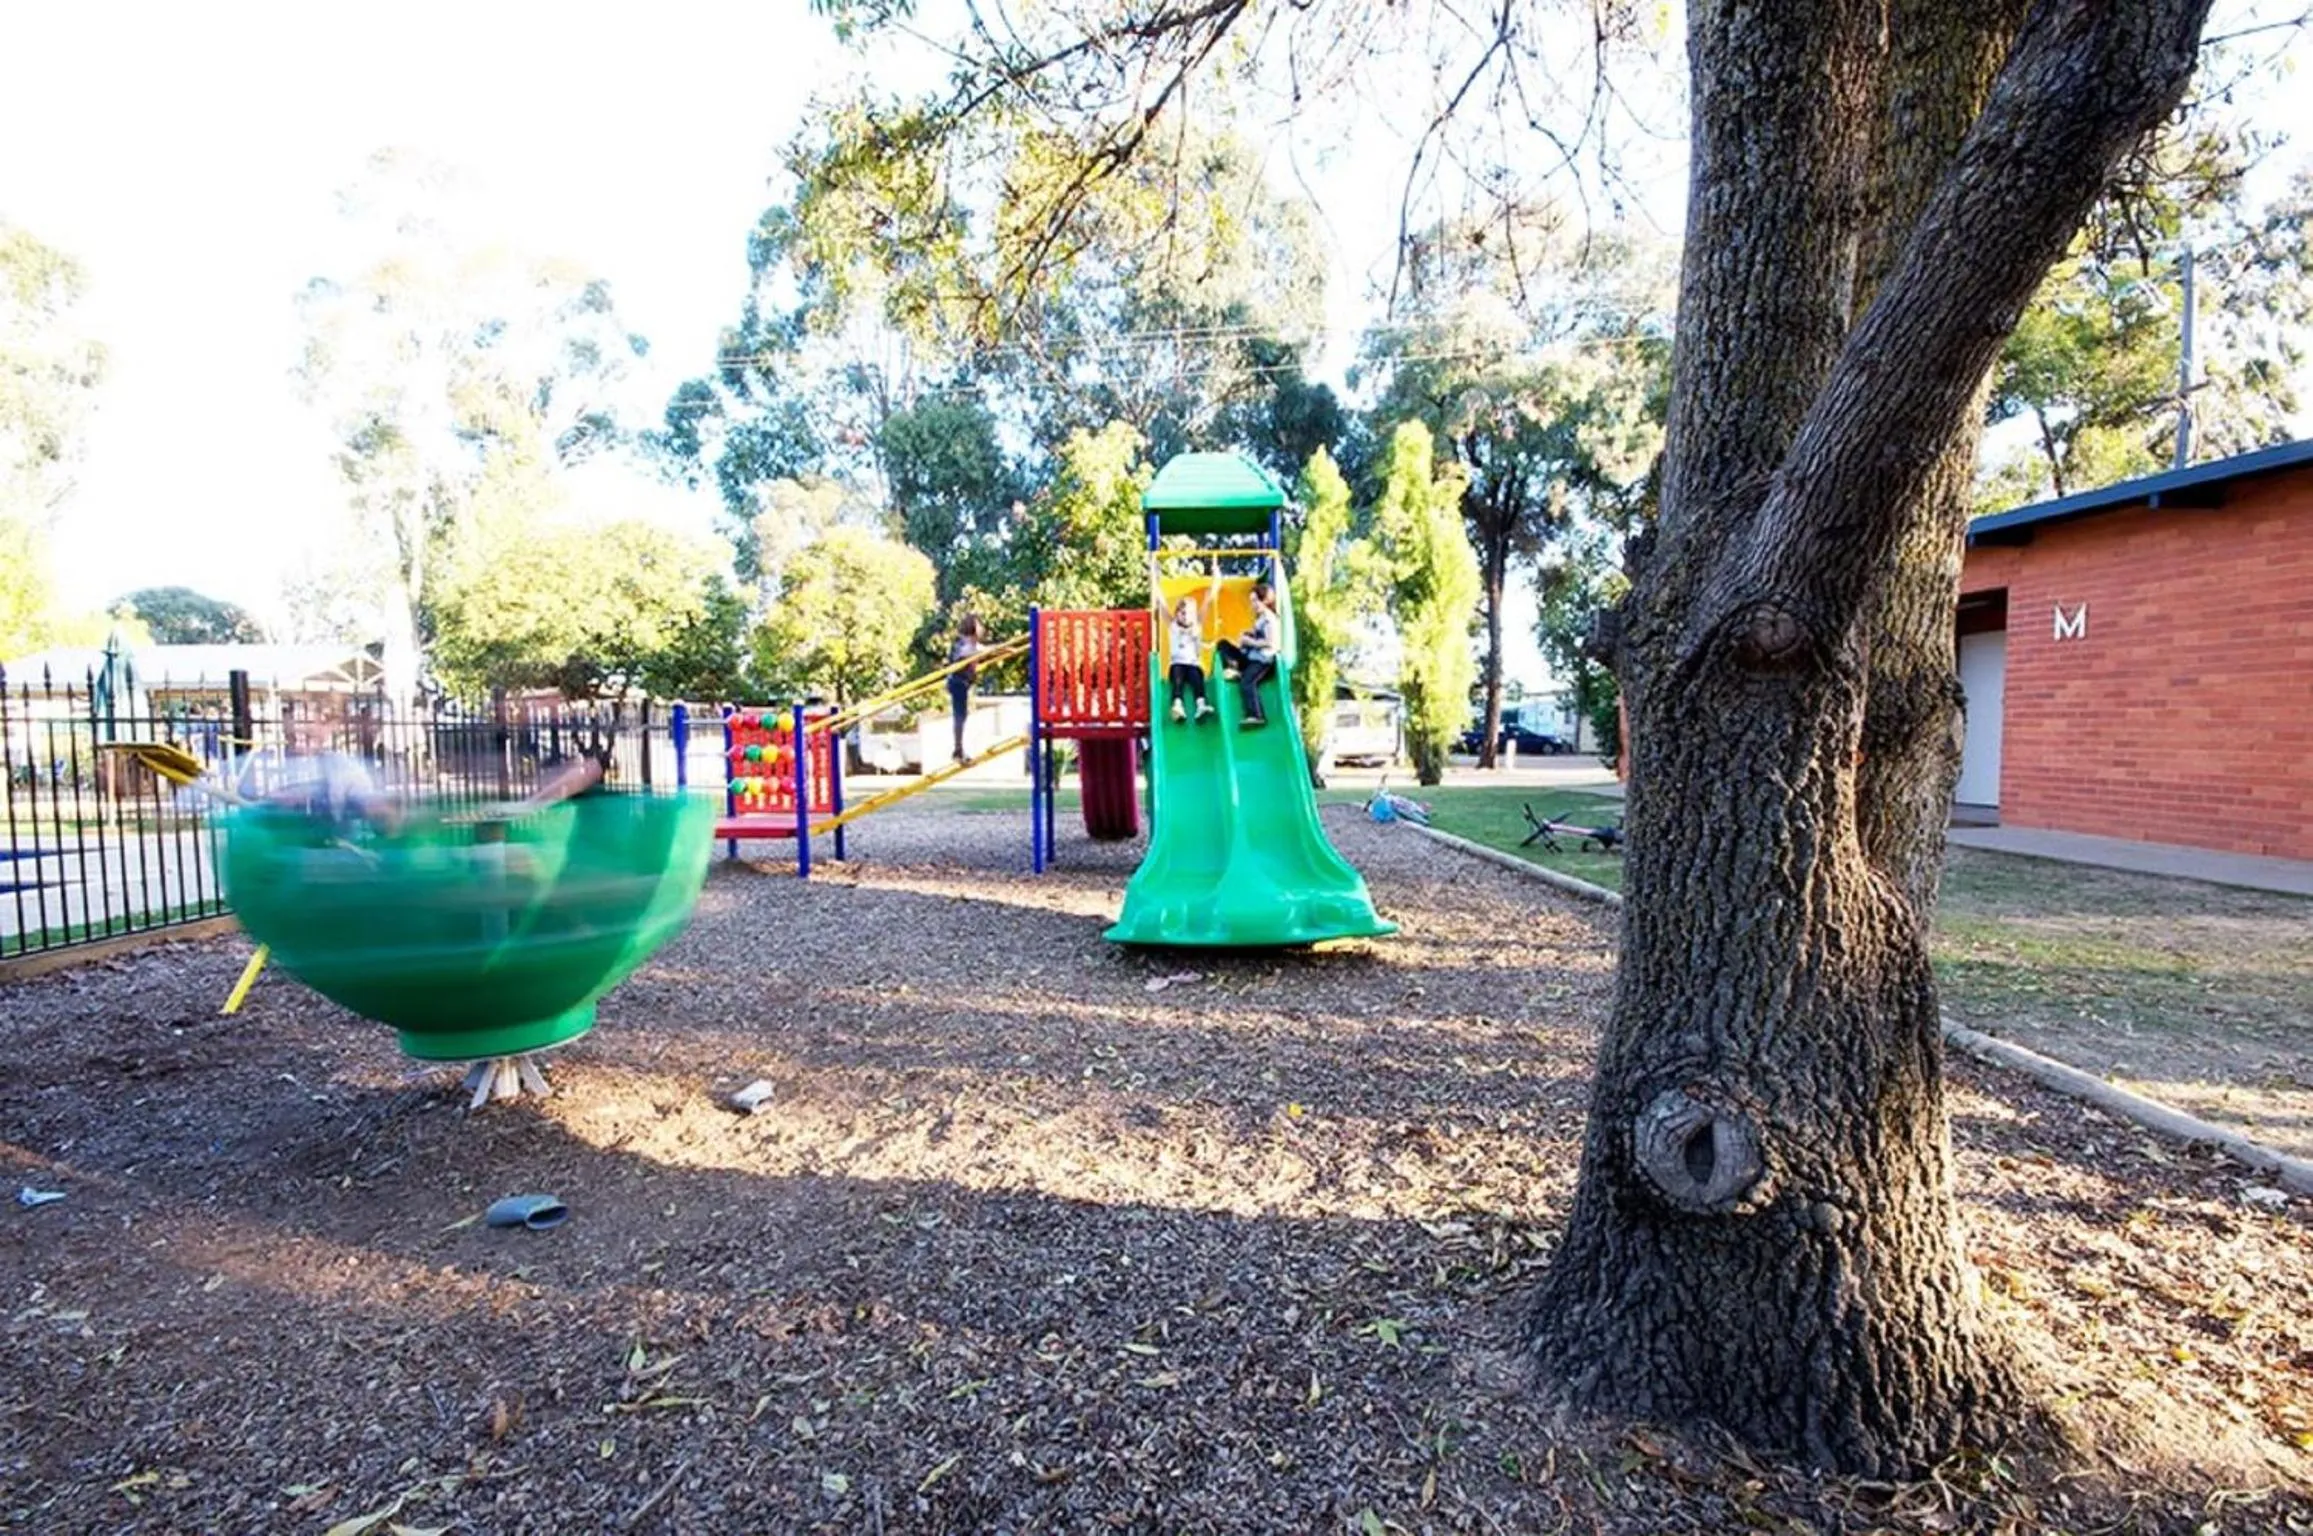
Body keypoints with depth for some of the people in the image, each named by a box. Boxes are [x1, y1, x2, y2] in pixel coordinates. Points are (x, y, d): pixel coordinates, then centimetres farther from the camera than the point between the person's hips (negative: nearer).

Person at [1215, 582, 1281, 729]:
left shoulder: (1269, 618, -10)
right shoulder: (1259, 618, 19)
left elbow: (1271, 642, -19)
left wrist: (1251, 642, -12)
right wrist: (1247, 636, 6)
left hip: (1263, 659, -10)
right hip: (1251, 655, 10)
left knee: (1246, 683, -31)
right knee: (1224, 644, 8)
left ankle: (1257, 716, -38)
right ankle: (1233, 669, -17)